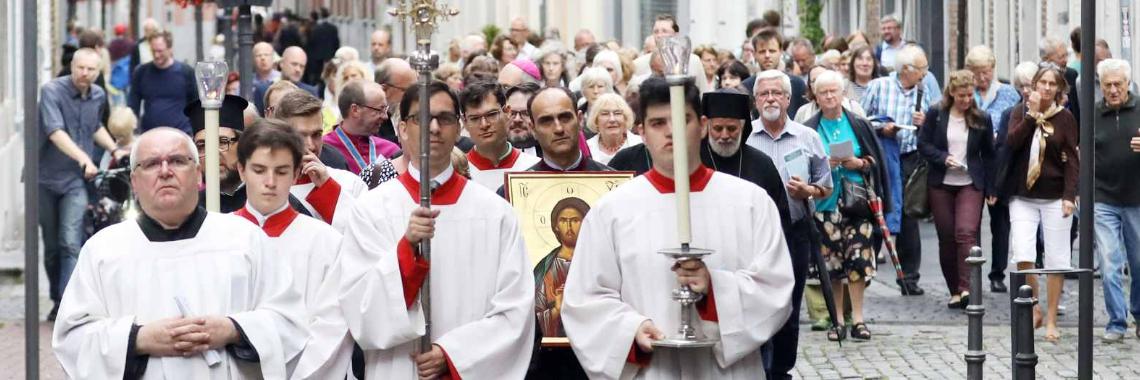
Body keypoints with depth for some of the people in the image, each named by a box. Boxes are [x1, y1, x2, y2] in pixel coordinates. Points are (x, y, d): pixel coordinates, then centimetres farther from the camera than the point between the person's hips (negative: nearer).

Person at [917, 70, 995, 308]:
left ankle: (966, 288, -21)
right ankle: (954, 291, 13)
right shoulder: (936, 114, 1)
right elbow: (923, 144, 2)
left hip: (971, 185, -1)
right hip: (940, 184, 1)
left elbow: (988, 155, 9)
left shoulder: (982, 119, 3)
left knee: (966, 232, -17)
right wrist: (944, 158, -15)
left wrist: (991, 189, 5)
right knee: (946, 237, 4)